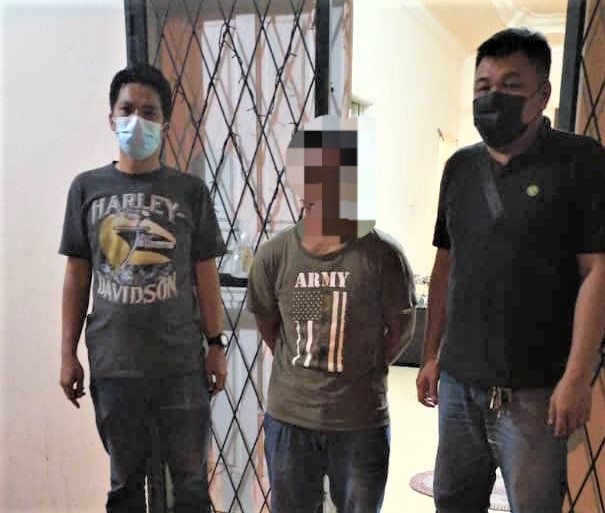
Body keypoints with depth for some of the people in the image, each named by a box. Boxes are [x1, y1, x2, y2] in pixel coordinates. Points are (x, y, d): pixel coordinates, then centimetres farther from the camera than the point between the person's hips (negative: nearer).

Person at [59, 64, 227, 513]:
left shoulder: (191, 191, -1)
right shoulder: (87, 188, 2)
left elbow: (205, 273, 3)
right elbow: (77, 275, 5)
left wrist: (216, 345, 2)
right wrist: (68, 353, 4)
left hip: (181, 363, 0)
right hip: (112, 364, 1)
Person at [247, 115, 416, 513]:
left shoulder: (382, 256, -15)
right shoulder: (274, 256, -10)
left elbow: (402, 327, 0)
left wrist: (368, 371, 5)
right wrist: (298, 370, 9)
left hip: (361, 421, -1)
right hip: (288, 418, 2)